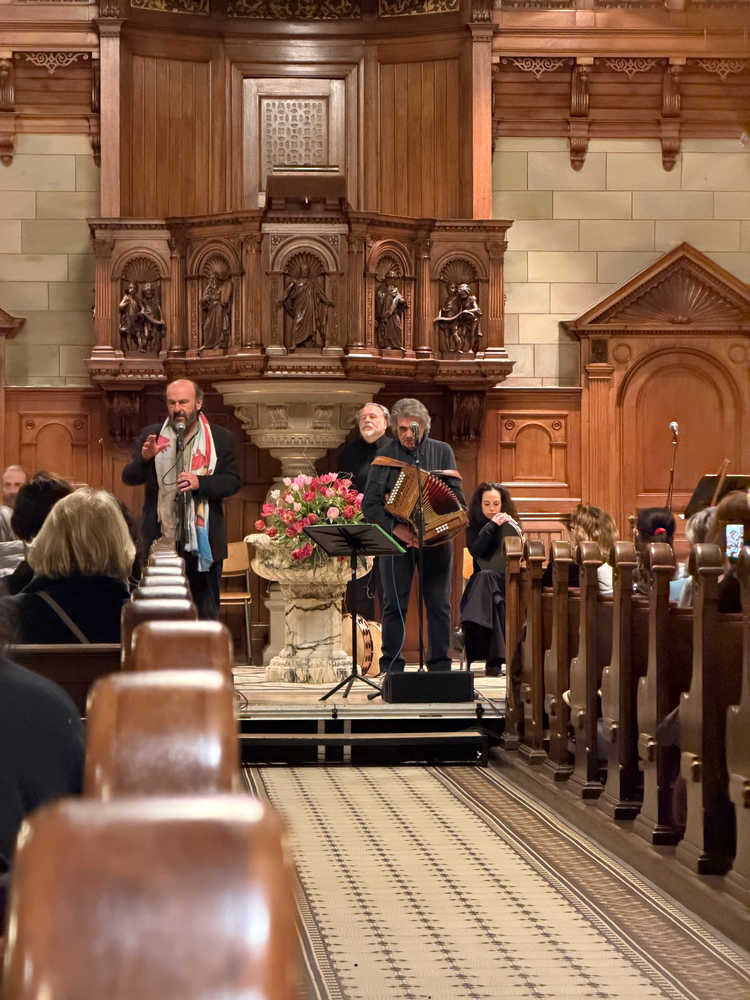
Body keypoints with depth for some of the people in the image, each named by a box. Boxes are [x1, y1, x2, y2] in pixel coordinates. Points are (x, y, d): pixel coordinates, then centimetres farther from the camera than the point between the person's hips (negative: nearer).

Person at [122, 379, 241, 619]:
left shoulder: (220, 438, 5)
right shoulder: (151, 435, 7)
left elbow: (233, 481, 0)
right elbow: (129, 477, 3)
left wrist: (200, 483, -17)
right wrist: (144, 458, -18)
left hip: (203, 541, -1)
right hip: (160, 540, 1)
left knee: (206, 614, 5)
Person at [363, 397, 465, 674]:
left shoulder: (442, 451, 8)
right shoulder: (385, 456, 2)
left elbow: (456, 494, 5)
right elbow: (370, 504, -3)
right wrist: (395, 527, -16)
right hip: (397, 538, -1)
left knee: (439, 604, 1)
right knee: (394, 605, -1)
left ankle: (441, 666, 8)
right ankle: (391, 668, 6)